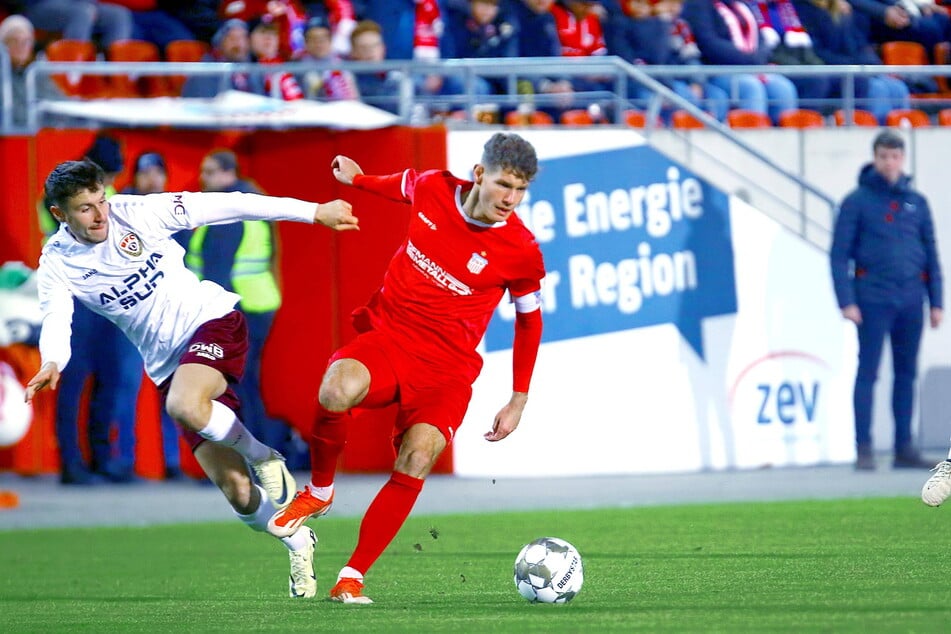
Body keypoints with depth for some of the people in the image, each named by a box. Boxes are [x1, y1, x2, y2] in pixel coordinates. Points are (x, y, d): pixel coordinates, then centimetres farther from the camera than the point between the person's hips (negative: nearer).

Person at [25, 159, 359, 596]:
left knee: (184, 405, -37)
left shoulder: (136, 213, -8)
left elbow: (226, 207, -6)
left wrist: (313, 212, -7)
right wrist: (52, 364, -44)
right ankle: (298, 544, 25)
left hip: (213, 320, -3)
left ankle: (264, 459, -9)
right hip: (169, 364, 3)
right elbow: (56, 320, -19)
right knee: (237, 493, -3)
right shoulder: (57, 265, -3)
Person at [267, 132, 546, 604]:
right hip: (387, 334, 1)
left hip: (445, 366, -1)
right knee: (337, 389, -34)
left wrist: (519, 401, 11)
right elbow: (405, 184, 23)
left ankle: (353, 577, -16)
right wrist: (358, 179, 40)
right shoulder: (432, 189, -4)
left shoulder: (522, 252, -9)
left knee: (418, 457, -26)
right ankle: (319, 491, -4)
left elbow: (529, 319, 9)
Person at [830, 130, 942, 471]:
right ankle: (863, 447, -4)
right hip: (873, 299, -4)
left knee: (906, 373, 7)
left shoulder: (916, 202, 11)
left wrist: (936, 302, 9)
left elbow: (930, 254, 15)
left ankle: (904, 448, 12)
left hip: (910, 299, 4)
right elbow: (839, 254, -3)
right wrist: (846, 301, -11)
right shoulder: (857, 201, -1)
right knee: (867, 372, -5)